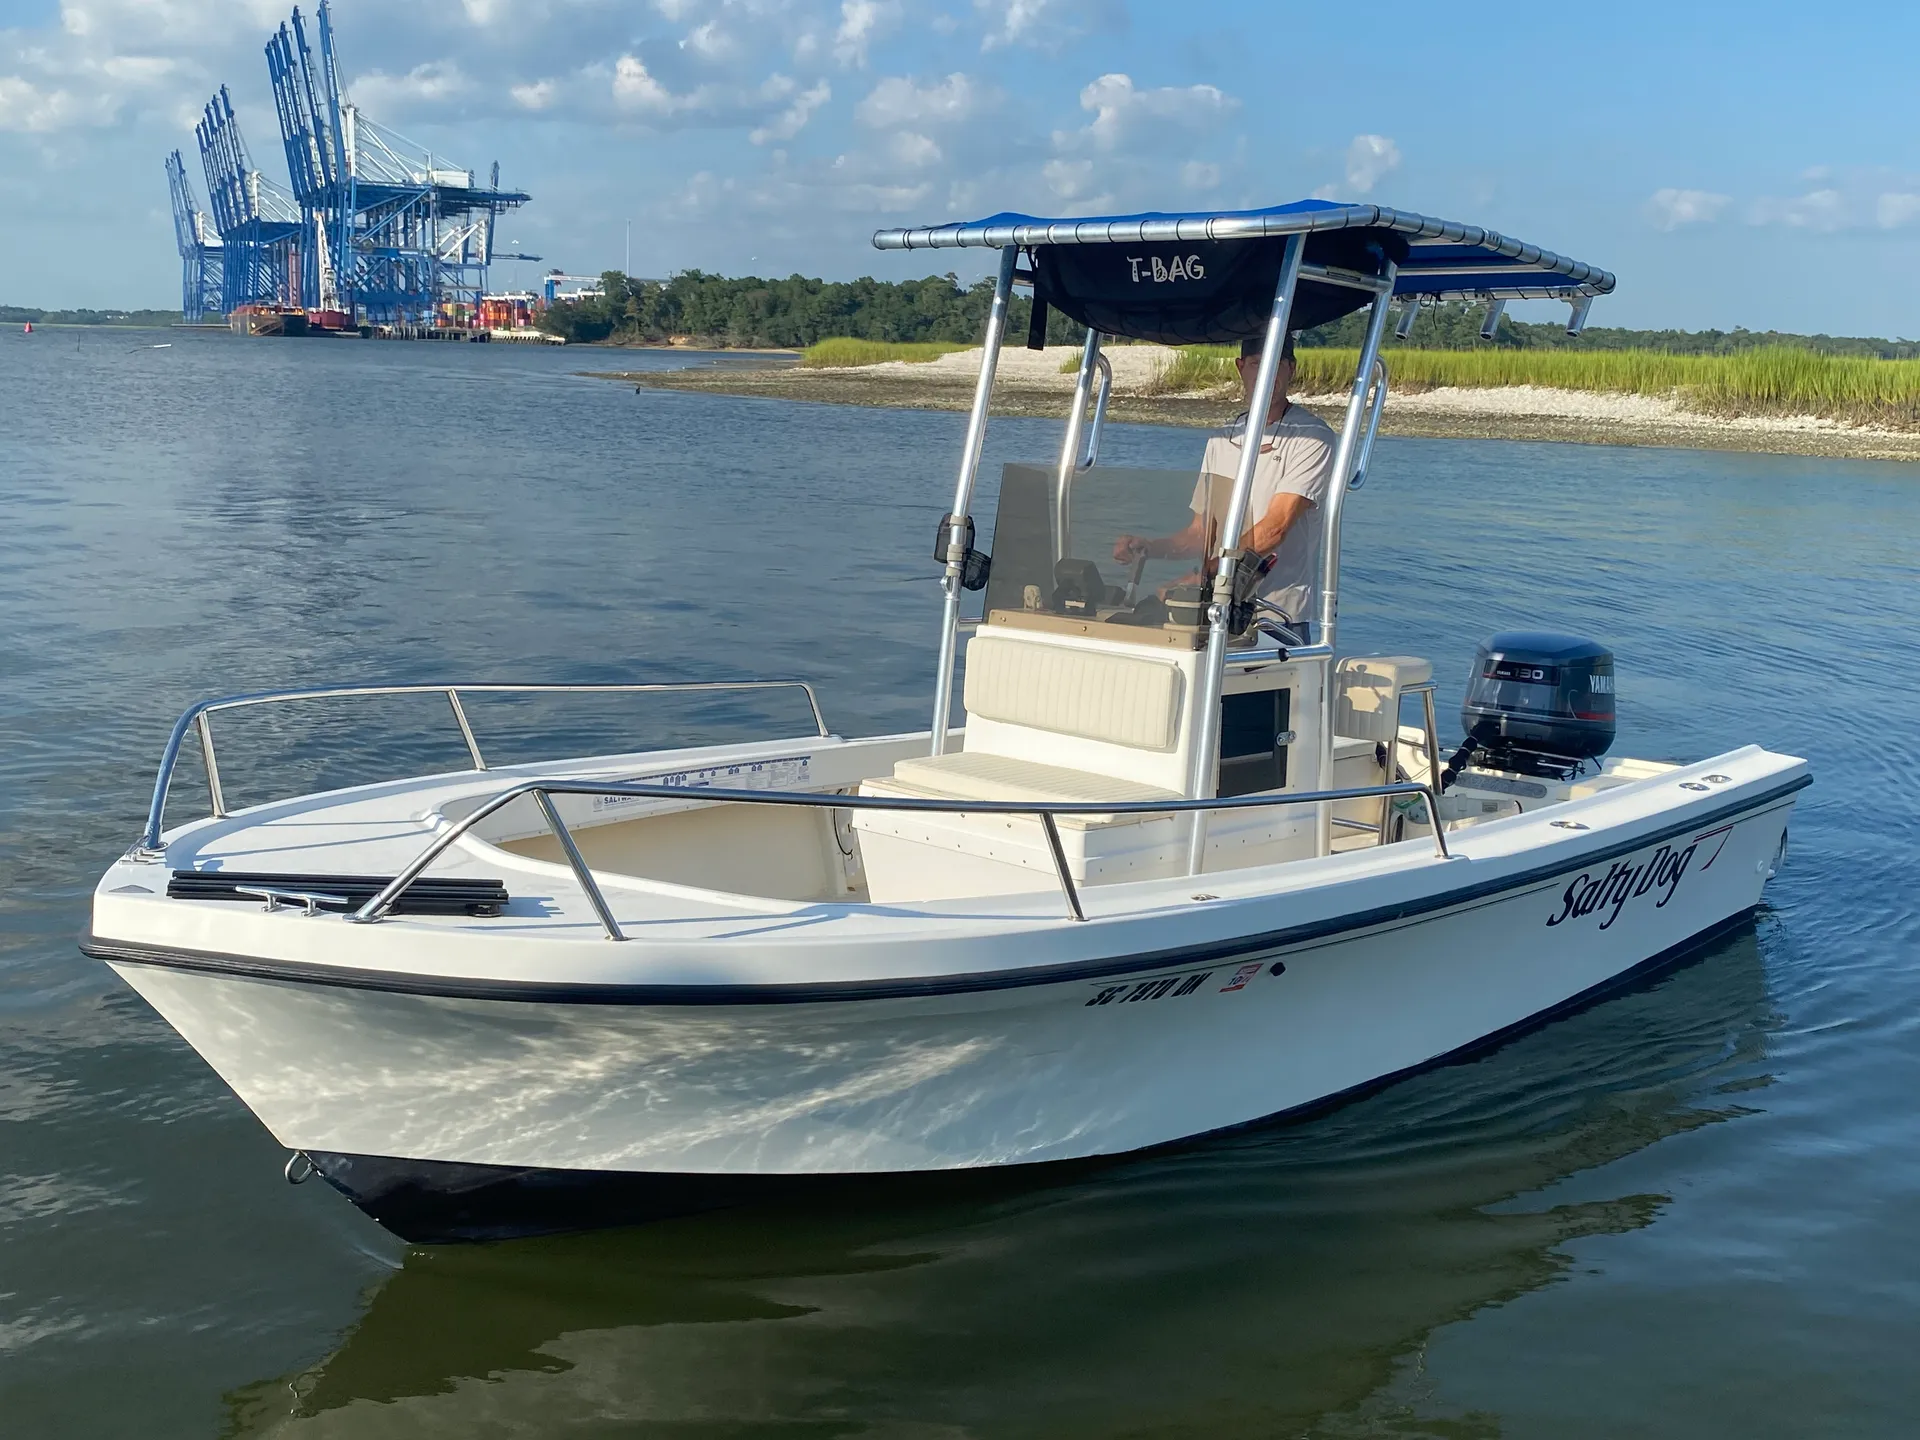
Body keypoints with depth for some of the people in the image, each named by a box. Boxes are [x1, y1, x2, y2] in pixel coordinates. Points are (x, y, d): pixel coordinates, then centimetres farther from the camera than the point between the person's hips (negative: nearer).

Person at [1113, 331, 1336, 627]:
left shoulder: (1312, 437, -4)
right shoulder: (1221, 442, 17)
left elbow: (1275, 528, -15)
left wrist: (1199, 579, -23)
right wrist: (1146, 547, -2)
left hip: (1281, 614, -5)